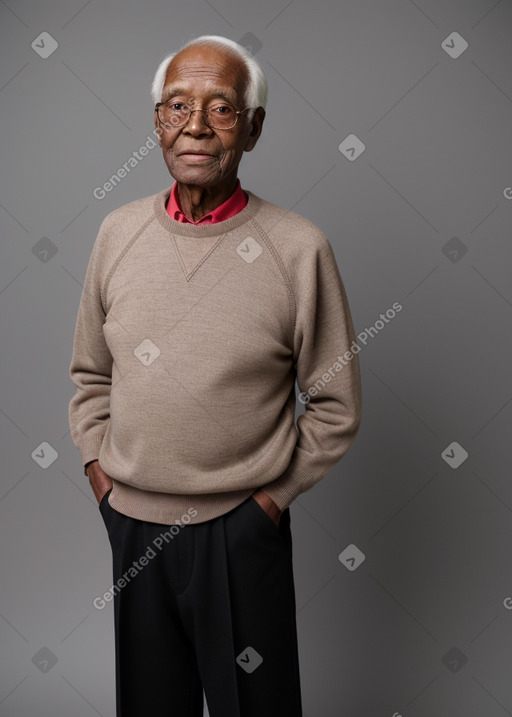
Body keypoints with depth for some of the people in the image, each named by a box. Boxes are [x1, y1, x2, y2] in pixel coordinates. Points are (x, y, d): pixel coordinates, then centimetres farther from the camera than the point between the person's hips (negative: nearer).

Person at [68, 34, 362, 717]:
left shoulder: (299, 248, -12)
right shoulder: (118, 231, 0)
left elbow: (336, 406, -4)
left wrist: (275, 491, -5)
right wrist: (96, 462, 4)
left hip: (240, 527, -3)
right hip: (130, 520, 4)